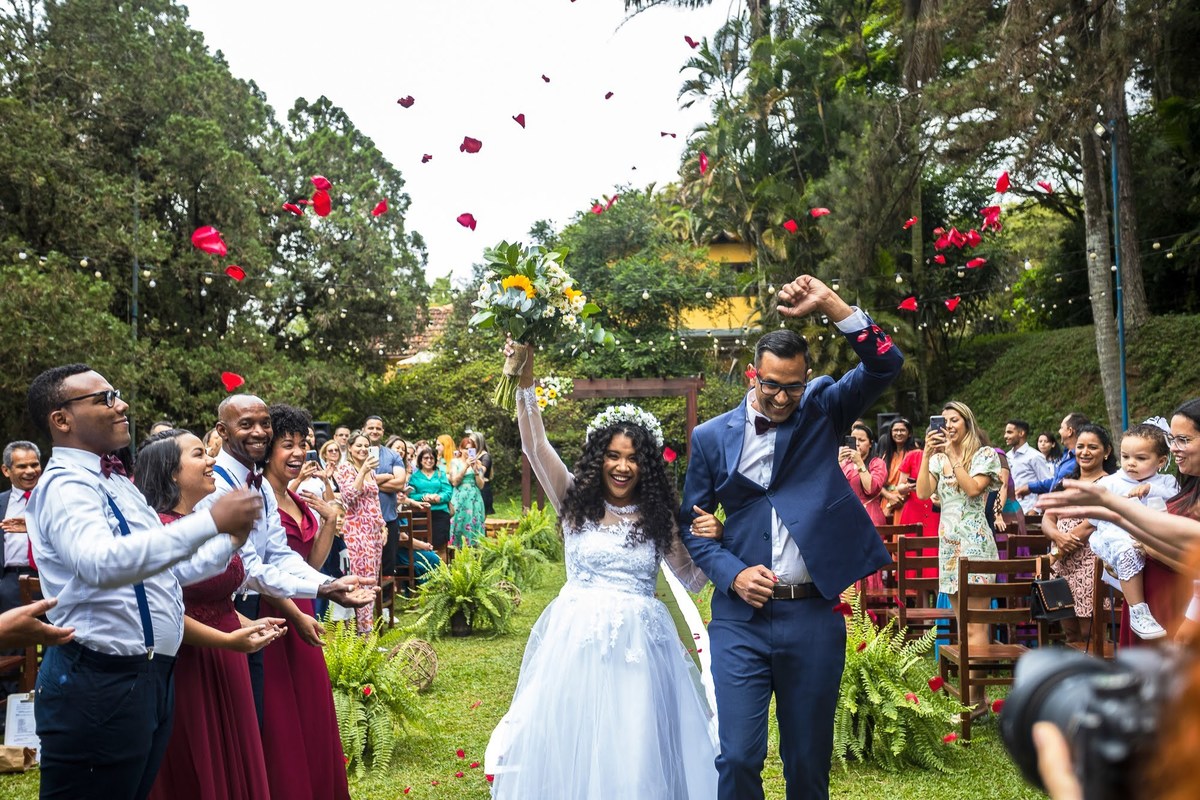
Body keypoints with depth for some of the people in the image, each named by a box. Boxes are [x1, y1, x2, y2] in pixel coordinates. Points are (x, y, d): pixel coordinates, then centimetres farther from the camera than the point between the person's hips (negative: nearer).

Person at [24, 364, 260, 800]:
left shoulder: (118, 483, 15)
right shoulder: (65, 486, -16)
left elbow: (160, 571, 23)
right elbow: (102, 563, -37)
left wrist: (229, 542, 11)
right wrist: (210, 521, -38)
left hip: (151, 676, 9)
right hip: (97, 685, -9)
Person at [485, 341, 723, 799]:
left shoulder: (657, 518, 4)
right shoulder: (575, 500, 2)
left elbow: (693, 581, 10)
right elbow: (534, 445, -8)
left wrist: (710, 543, -9)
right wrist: (525, 384, -19)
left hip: (638, 643, 0)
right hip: (577, 639, 0)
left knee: (636, 750, 5)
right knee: (571, 744, 8)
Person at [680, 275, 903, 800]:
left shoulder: (822, 412, 4)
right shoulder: (712, 437, 2)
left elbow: (885, 365, -7)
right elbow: (691, 523, 7)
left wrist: (830, 304, -15)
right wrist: (731, 574, -9)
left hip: (815, 615, 1)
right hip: (741, 615, -1)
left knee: (809, 758, 12)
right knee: (738, 758, -4)